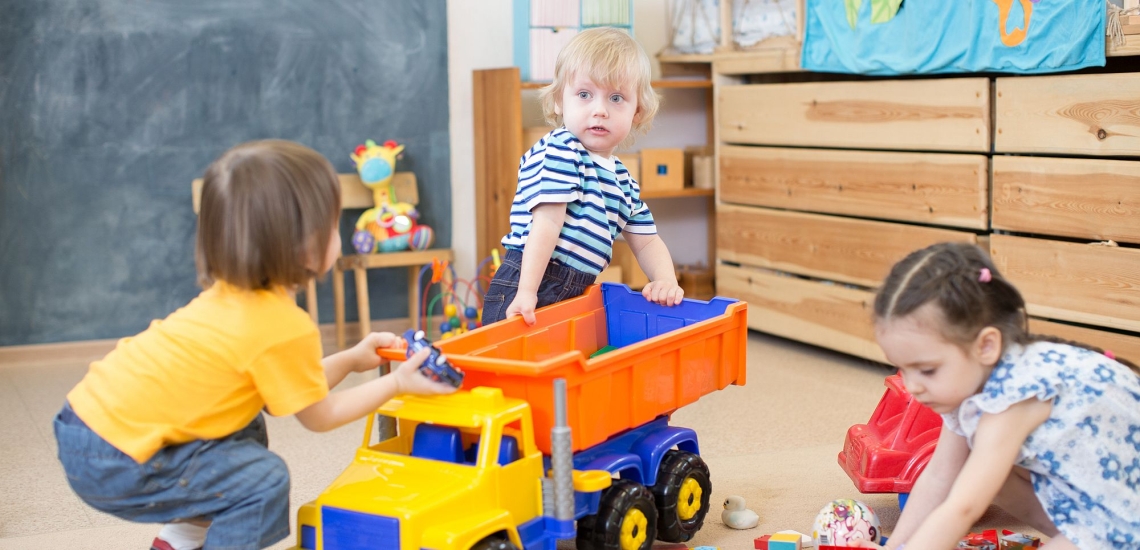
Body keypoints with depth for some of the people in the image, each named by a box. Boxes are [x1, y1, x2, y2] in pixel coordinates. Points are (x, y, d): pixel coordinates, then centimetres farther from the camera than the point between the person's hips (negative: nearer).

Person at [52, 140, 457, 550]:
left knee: (247, 434, 22)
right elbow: (318, 417, -5)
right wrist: (397, 383, 1)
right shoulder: (286, 329, -19)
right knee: (264, 481, -10)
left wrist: (351, 359, 18)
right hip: (114, 462, -9)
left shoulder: (231, 295, 7)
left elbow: (296, 388, 13)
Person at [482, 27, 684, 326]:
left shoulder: (623, 181, 13)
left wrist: (666, 280, -1)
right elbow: (547, 224, -21)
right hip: (528, 293, -8)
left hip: (576, 295, 8)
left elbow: (647, 242, 18)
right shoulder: (559, 151, -11)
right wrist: (527, 292, -26)